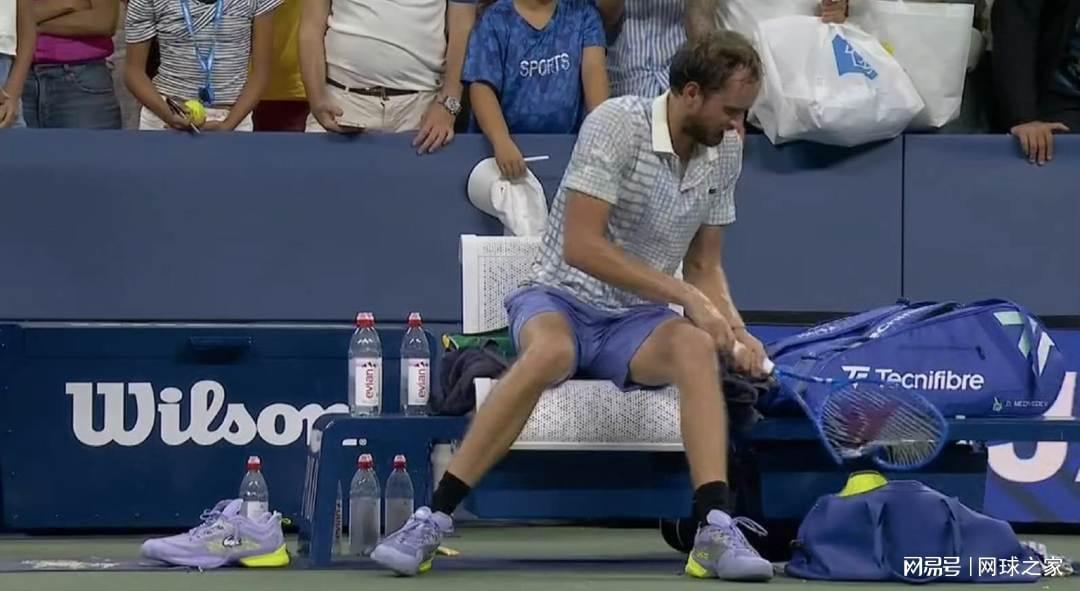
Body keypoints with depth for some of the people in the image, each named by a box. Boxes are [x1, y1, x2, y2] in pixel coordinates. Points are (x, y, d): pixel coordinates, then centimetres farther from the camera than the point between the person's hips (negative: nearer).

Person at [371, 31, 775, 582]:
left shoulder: (725, 151, 6)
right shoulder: (617, 123, -15)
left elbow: (704, 267, 14)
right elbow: (581, 246, -21)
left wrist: (735, 330, -5)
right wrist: (686, 297, -21)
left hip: (636, 321, 5)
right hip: (562, 299, -4)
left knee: (695, 347, -31)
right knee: (550, 352, -40)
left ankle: (715, 528, -42)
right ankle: (431, 519, -36)